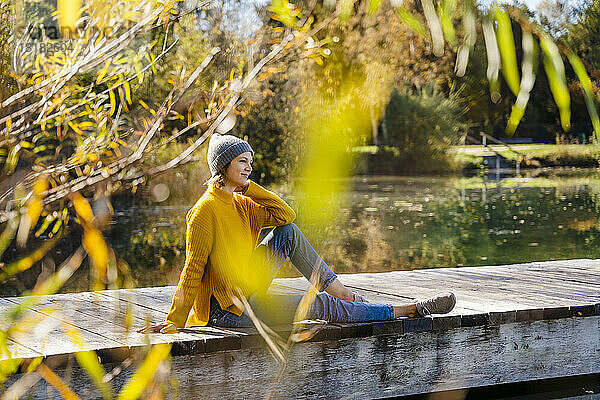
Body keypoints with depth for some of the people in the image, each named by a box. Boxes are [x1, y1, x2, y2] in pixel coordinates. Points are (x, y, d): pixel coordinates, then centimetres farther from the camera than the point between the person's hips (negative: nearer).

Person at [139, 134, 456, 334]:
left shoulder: (240, 202, 7)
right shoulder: (207, 210, -19)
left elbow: (285, 214, 0)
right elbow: (193, 268, -20)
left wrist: (248, 186, -2)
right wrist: (174, 321, -22)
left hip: (248, 288, 9)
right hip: (228, 308, -8)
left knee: (288, 232, -4)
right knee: (320, 306, -13)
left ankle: (343, 294, -3)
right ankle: (407, 310, -6)